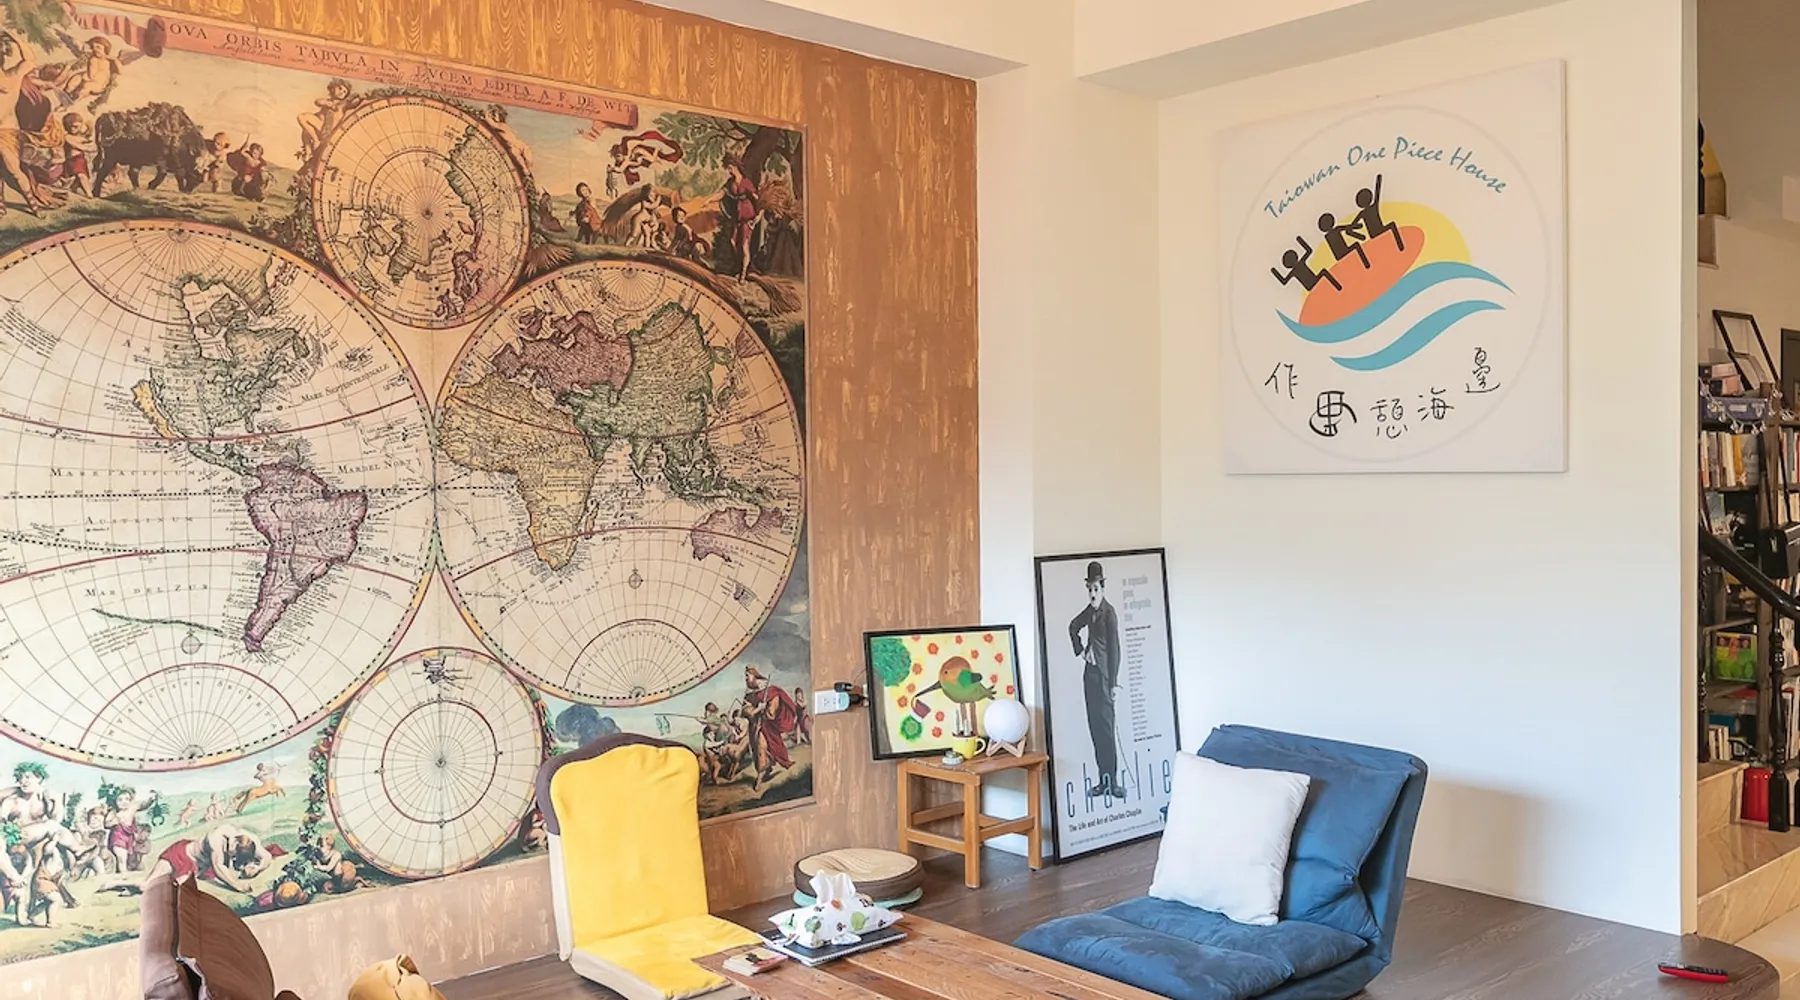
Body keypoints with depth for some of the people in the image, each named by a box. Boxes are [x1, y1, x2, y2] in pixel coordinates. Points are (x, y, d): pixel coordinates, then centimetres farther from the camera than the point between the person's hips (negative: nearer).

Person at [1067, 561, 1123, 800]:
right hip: (1090, 673, 8)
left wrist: (1113, 683, -17)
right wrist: (1081, 650, 15)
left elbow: (1114, 649, -15)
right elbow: (1073, 626, 29)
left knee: (1107, 727, -6)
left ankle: (1112, 780, -2)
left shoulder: (1109, 613, -13)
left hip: (1103, 674, -8)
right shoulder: (1090, 610, 9)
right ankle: (1103, 780, 14)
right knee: (1095, 726, 8)